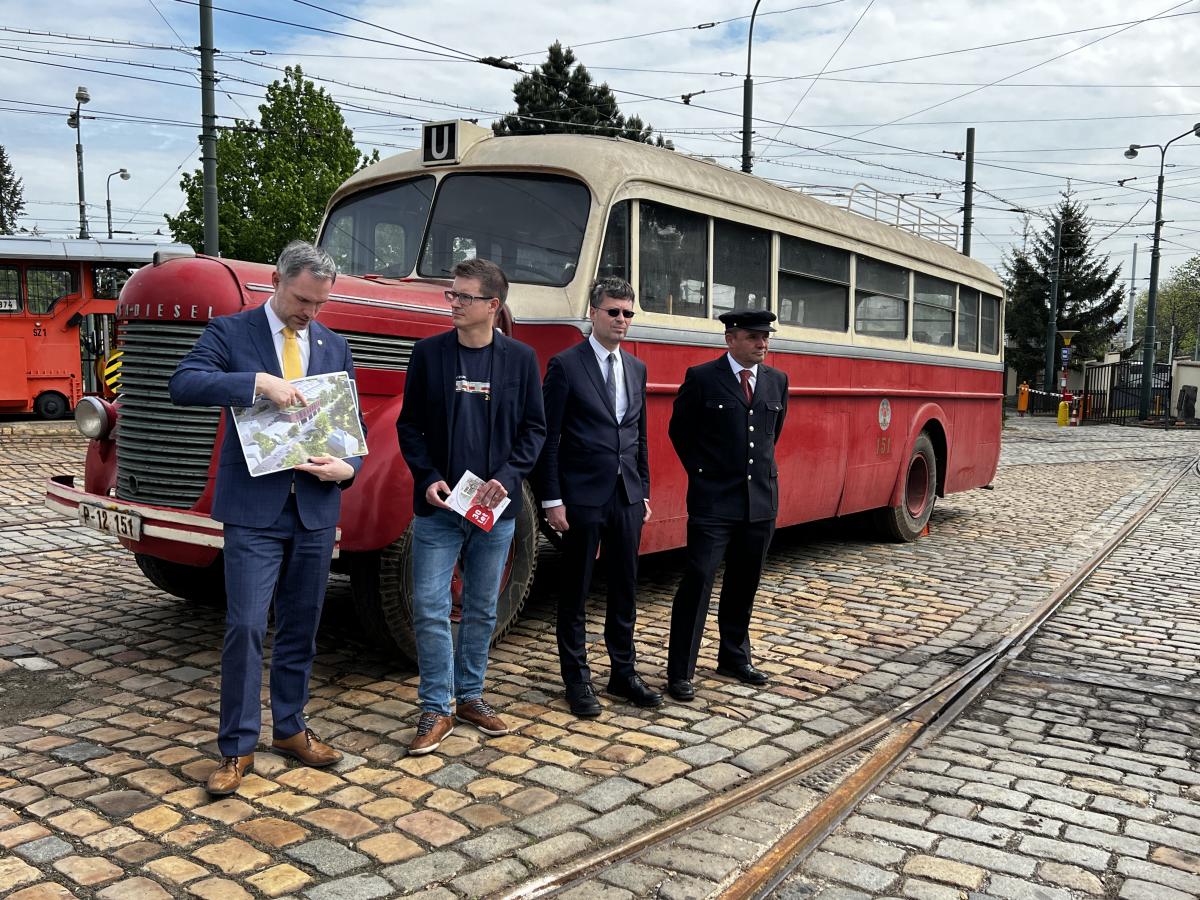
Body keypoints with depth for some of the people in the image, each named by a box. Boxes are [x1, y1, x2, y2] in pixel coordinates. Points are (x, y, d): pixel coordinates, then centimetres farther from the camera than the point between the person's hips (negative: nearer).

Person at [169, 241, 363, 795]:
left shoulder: (334, 348, 11)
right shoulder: (230, 332, -1)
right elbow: (184, 385, -17)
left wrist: (346, 468, -9)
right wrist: (259, 381, -29)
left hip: (315, 507, 4)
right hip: (253, 507, -4)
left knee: (301, 627, 12)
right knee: (245, 627, -6)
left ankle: (290, 728, 28)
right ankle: (237, 748, 9)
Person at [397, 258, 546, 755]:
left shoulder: (520, 358, 1)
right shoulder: (428, 353, 0)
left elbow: (534, 428, 3)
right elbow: (409, 425, 3)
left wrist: (506, 477, -11)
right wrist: (427, 479, -9)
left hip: (495, 508, 1)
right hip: (437, 505, -1)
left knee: (482, 608, 12)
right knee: (430, 608, -2)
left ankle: (469, 695, 29)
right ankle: (436, 709, 11)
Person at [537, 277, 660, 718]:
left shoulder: (636, 368, 12)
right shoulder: (565, 365, -7)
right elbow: (549, 437, -9)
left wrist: (644, 491, 13)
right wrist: (552, 500, -13)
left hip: (627, 497, 6)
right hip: (583, 496, -6)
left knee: (625, 588, 13)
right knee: (575, 591, 6)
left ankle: (623, 672, 26)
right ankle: (577, 680, 18)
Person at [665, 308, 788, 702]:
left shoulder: (777, 381, 9)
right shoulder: (701, 378, -6)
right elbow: (679, 431, 2)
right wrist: (702, 473, 1)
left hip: (761, 502, 5)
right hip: (713, 502, -5)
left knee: (744, 584, 15)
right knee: (697, 582, -6)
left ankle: (734, 657, 31)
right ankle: (680, 672, 1)